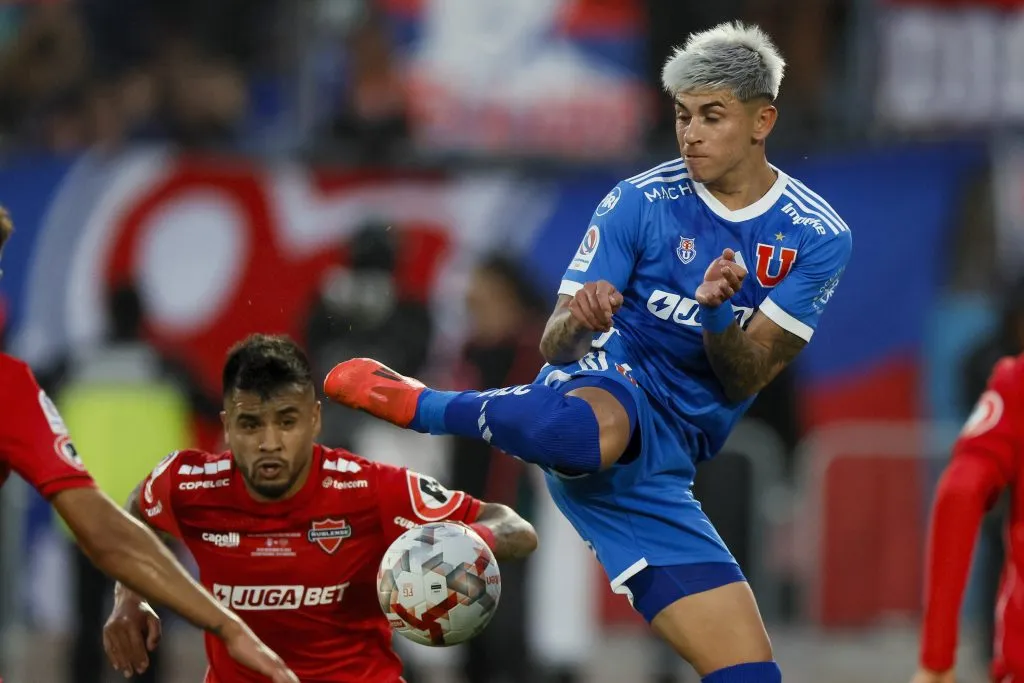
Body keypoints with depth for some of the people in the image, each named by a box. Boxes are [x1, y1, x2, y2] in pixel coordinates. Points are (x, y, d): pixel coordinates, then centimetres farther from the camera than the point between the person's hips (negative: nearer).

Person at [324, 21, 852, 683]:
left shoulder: (819, 238, 4)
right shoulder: (640, 203, 0)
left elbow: (742, 380, -2)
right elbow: (557, 341, 0)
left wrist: (716, 312, -23)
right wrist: (576, 323, -24)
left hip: (663, 464, 4)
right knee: (597, 435, -45)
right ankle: (416, 404, -22)